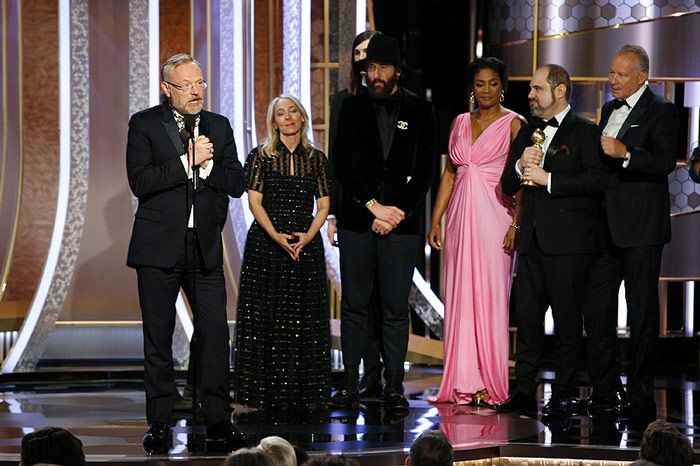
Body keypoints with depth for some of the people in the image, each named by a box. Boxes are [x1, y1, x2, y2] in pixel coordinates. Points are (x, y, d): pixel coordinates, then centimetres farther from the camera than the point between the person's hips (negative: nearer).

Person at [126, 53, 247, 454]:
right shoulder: (144, 124, -1)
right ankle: (160, 424, 9)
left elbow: (237, 183, 4)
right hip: (159, 247, -2)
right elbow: (140, 181, -14)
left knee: (216, 333, -4)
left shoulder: (219, 127, 10)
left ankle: (219, 421, 0)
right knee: (158, 338, 3)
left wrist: (206, 165, -12)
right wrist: (187, 161, -17)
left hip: (205, 247, 3)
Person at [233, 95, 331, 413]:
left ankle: (305, 393, 6)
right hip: (266, 243, -2)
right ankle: (268, 392, -1)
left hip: (306, 244, 2)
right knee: (266, 317, -4)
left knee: (305, 320, 2)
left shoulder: (316, 158, 8)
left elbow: (323, 205, 6)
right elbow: (254, 201, -4)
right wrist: (276, 236, -16)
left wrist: (308, 236, -10)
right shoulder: (260, 156, 2)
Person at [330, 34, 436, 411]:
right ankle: (350, 384, 6)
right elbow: (342, 165, 2)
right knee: (354, 305, 2)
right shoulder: (353, 108, 8)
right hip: (356, 220, 1)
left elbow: (424, 171, 3)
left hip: (400, 222, -1)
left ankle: (394, 386, 1)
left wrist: (397, 213, -7)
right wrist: (375, 206, -7)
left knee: (396, 308, -2)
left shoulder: (419, 111, 6)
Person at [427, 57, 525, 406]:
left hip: (494, 217, -5)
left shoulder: (513, 123, -2)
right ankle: (463, 381, 7)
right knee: (460, 297, 4)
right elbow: (449, 173, 16)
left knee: (490, 296, -5)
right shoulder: (461, 122, 14)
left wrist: (516, 224, -16)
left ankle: (490, 383, -2)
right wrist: (435, 220, 10)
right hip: (461, 216, 5)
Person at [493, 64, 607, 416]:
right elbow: (508, 186, 17)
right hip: (532, 240, 7)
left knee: (566, 319, -2)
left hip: (568, 242, -6)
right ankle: (524, 392, 9)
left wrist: (548, 179, -15)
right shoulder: (528, 132, 19)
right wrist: (520, 166, -4)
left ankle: (564, 394, 3)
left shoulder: (584, 132, -3)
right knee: (526, 317, 5)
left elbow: (597, 179, -16)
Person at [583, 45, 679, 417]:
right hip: (606, 227, 8)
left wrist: (625, 153, -30)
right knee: (596, 306, 5)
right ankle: (605, 392, 12)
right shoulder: (610, 110, 18)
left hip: (640, 230, -8)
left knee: (642, 314, -1)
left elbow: (666, 162, -20)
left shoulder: (660, 112, -6)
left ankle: (641, 395, 4)